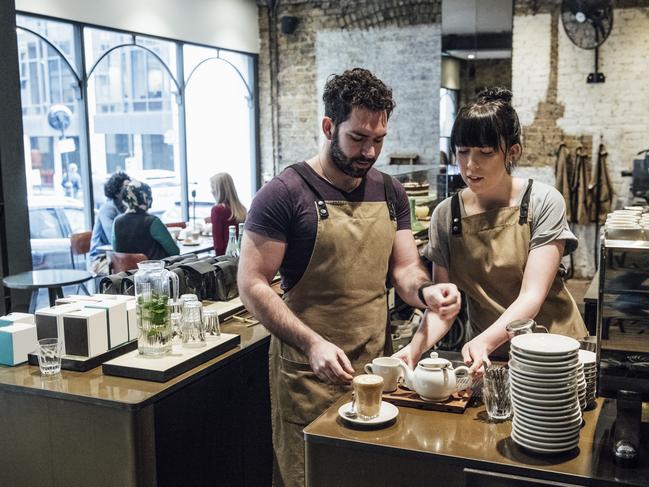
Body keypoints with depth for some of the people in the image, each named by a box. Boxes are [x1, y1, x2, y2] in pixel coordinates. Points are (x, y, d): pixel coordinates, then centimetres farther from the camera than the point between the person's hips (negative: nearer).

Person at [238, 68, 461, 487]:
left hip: (376, 366, 5)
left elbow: (405, 268, 7)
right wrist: (312, 344, -23)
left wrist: (426, 290, -17)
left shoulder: (390, 193, 7)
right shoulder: (284, 194, -11)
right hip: (309, 371, -5)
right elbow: (253, 284, -13)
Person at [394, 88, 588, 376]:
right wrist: (416, 347, -22)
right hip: (487, 356, 2)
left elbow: (532, 296, -16)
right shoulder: (446, 215, -2)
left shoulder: (543, 202, -10)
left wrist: (484, 341, -31)